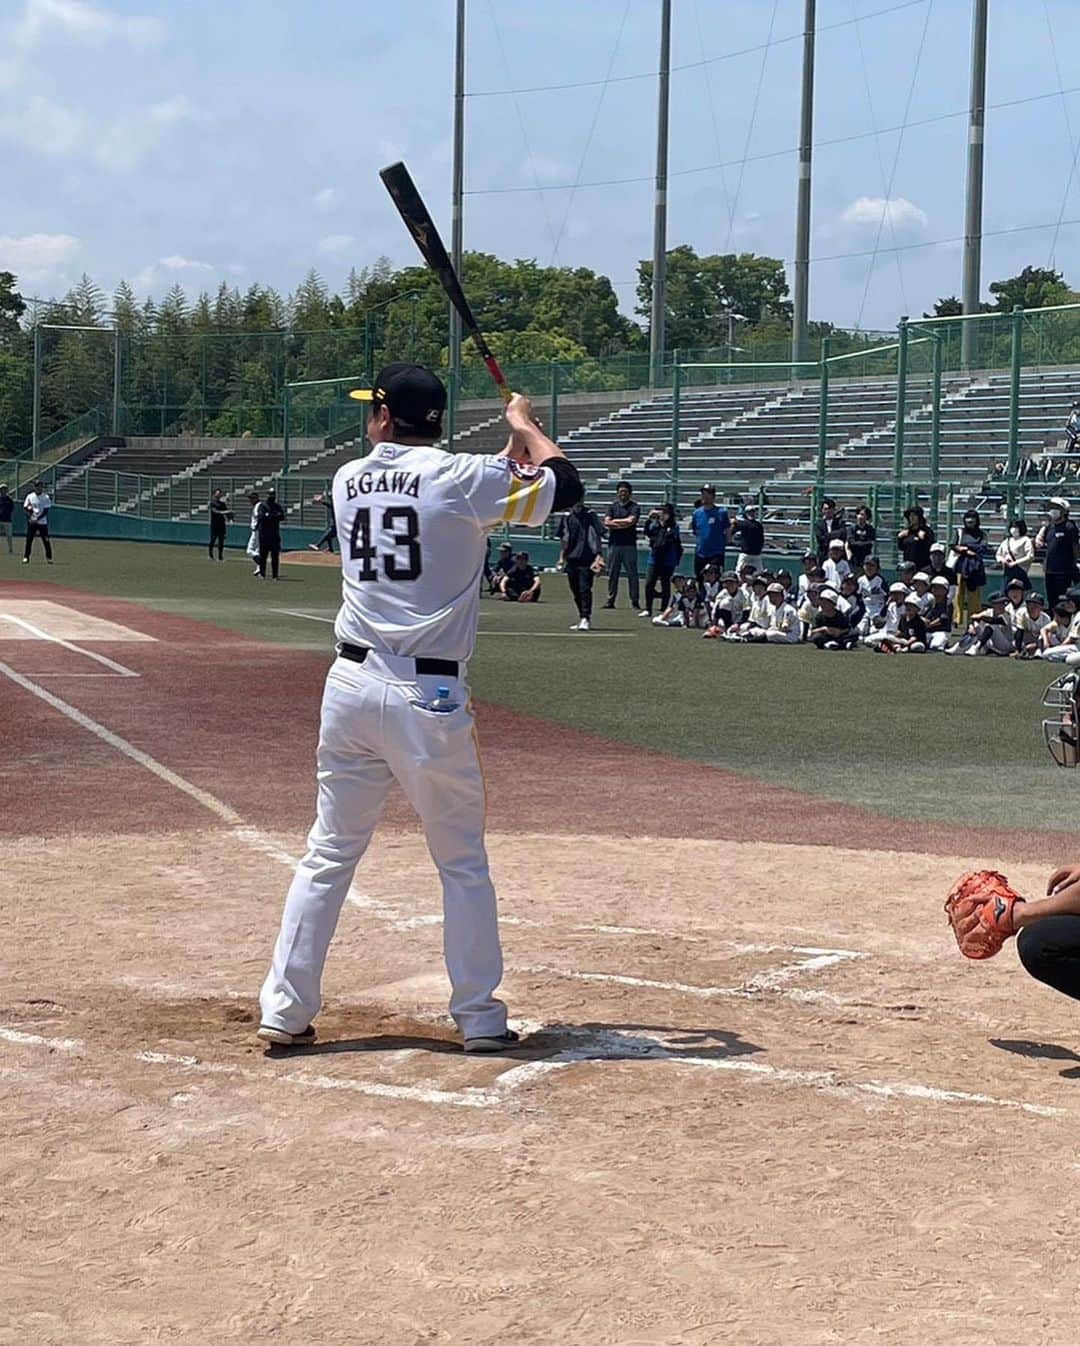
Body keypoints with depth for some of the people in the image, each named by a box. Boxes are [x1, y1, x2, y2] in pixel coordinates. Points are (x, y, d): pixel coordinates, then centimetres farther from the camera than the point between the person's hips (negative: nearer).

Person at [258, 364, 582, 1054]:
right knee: (463, 862, 9)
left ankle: (286, 1010, 11)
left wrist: (513, 443, 22)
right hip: (428, 697, -4)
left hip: (351, 687, 4)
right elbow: (565, 485, -2)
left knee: (329, 854, 12)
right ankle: (480, 1017, 12)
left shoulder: (349, 480, 9)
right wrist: (525, 423, 14)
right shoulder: (460, 477, -8)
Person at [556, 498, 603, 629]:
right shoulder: (567, 516, 9)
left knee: (585, 589, -12)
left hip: (587, 559, -5)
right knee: (576, 591, 9)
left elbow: (597, 536, -4)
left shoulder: (590, 515, -2)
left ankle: (586, 619, -11)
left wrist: (598, 555, -13)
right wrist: (562, 557, 12)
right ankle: (582, 618, 19)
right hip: (571, 559, 5)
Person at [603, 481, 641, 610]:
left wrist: (615, 521, -1)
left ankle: (635, 601, 0)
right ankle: (610, 600, 10)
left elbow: (631, 520, -13)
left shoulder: (634, 506, 3)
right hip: (614, 544, 3)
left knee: (632, 573, -3)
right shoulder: (613, 506, 13)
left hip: (629, 545, -3)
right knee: (612, 574, 6)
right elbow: (607, 522, -1)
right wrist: (624, 523, -8)